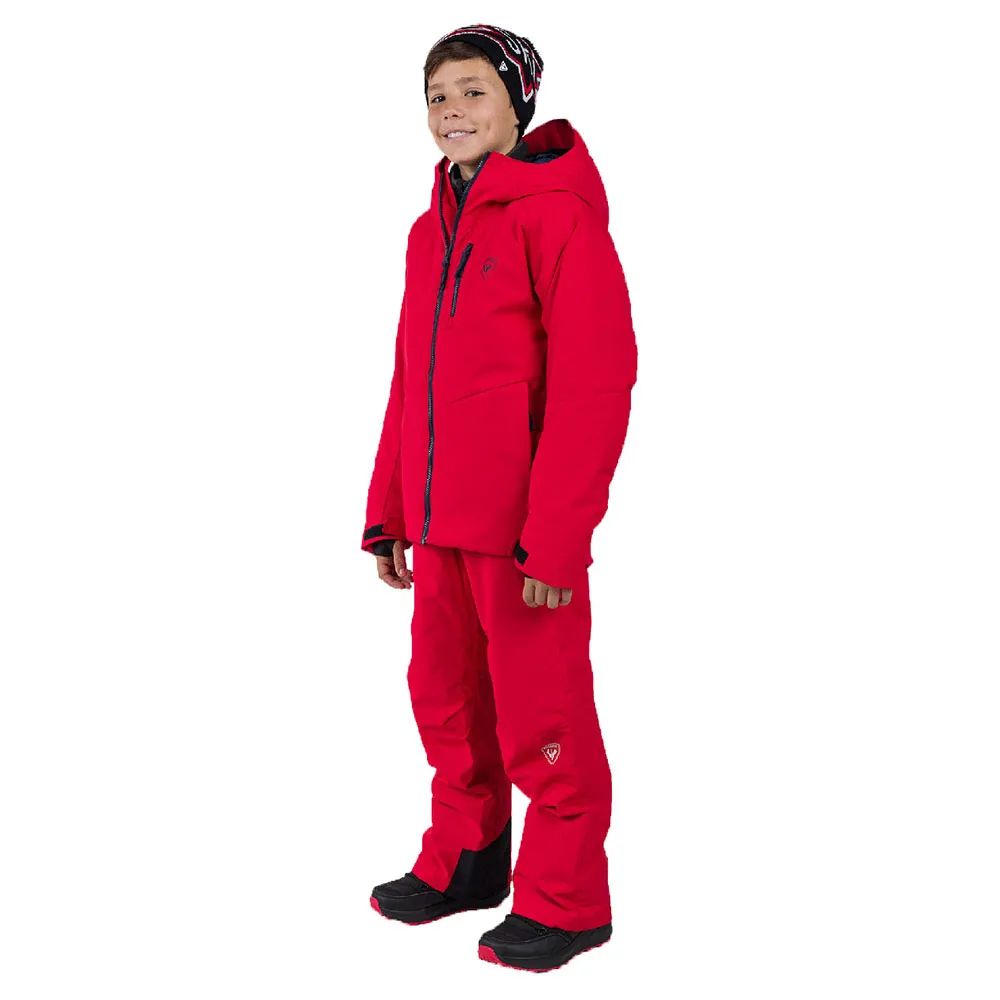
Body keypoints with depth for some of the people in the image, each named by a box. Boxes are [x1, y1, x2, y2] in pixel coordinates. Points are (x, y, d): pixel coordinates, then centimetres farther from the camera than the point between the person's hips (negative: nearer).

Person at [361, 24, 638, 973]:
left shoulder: (557, 213, -9)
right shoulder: (430, 230, 14)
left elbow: (595, 384, -16)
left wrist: (555, 535, -20)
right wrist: (388, 512, 15)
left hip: (526, 531, -7)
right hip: (441, 525, 8)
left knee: (540, 716, 2)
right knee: (449, 701, 17)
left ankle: (564, 901, 19)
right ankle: (464, 861, 35)